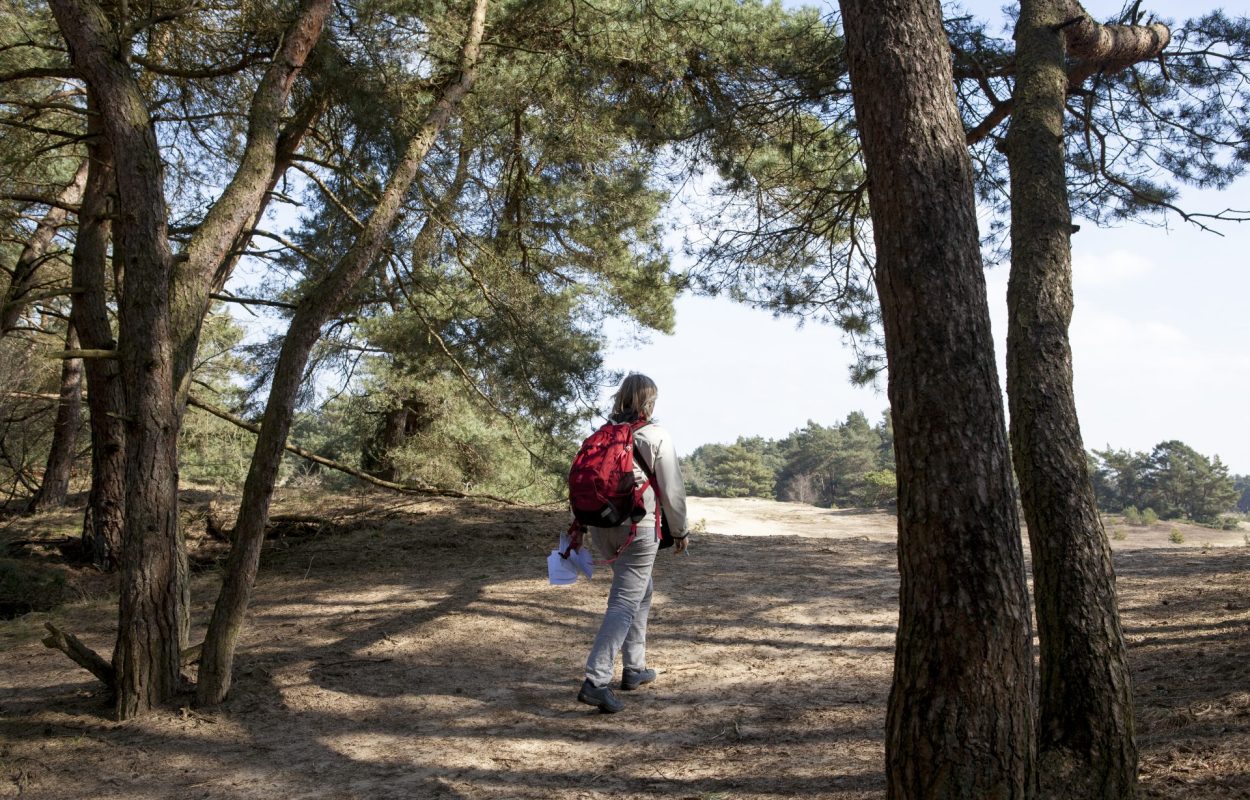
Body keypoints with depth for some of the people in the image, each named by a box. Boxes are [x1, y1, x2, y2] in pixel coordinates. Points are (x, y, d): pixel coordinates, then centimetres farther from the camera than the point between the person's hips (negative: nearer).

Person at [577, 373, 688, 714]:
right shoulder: (656, 437, -7)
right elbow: (672, 491, -7)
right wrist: (680, 531, 5)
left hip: (602, 528, 7)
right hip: (638, 529, -6)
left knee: (641, 593, 24)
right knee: (625, 604, -6)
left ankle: (634, 669, 28)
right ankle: (596, 681, -18)